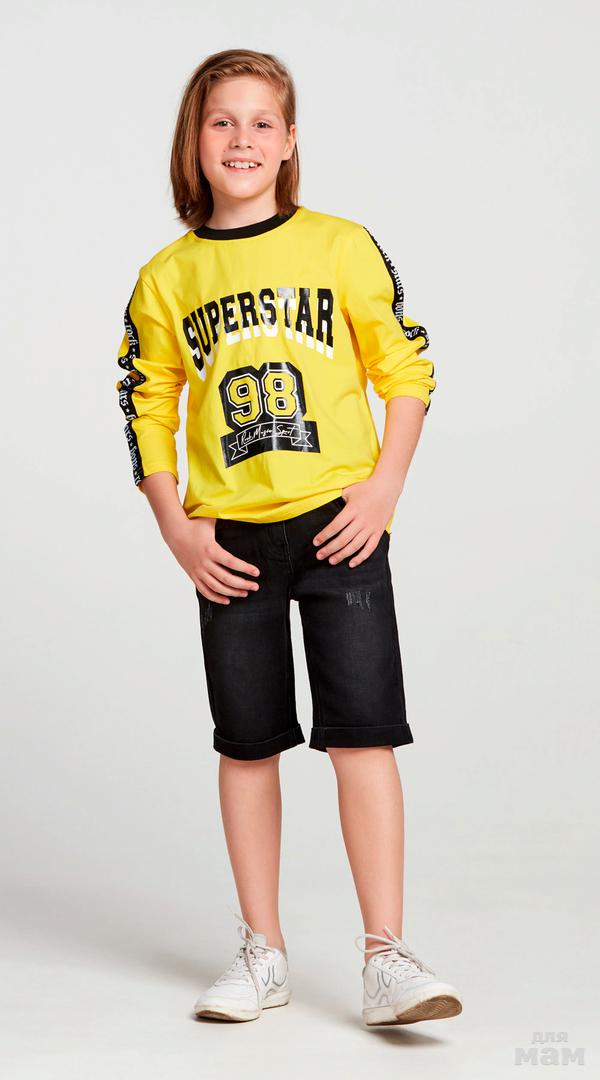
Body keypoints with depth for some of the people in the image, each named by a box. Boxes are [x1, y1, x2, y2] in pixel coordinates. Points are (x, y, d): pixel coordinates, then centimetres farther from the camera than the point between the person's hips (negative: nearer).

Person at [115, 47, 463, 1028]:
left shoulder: (342, 246, 1)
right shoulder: (168, 278, 6)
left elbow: (407, 370, 3)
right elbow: (147, 410, 9)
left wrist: (383, 490, -8)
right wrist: (179, 533, 0)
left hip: (339, 525, -2)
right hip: (230, 541, 2)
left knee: (363, 735, -5)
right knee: (247, 743, 8)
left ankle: (386, 957, 1)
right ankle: (263, 953, 20)